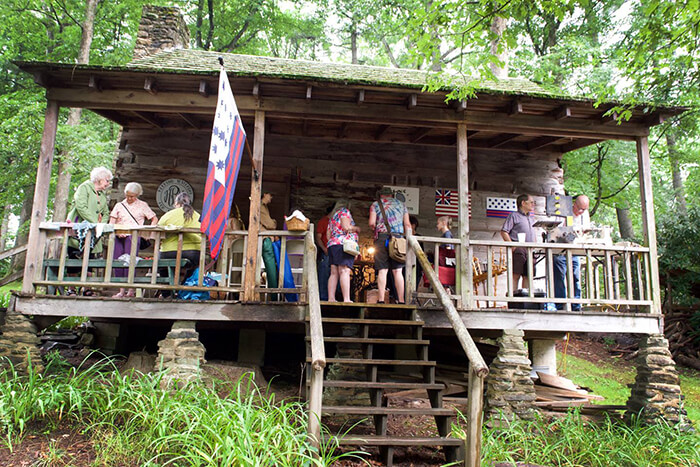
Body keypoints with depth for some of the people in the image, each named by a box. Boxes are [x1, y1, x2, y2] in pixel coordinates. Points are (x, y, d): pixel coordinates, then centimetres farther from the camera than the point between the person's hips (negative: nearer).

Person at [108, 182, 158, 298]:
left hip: (134, 236, -3)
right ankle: (121, 290, 0)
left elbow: (155, 219, 10)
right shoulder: (119, 205, 18)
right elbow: (111, 223, 11)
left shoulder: (142, 205, 12)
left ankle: (131, 289, -9)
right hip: (119, 237, 3)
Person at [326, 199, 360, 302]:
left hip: (332, 245, 8)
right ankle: (346, 299, -23)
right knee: (344, 271, -15)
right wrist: (356, 228, 6)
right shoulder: (344, 211, 5)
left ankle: (331, 298, -5)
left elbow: (328, 235, 24)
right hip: (343, 244, -8)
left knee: (334, 273, 2)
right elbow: (346, 227, -10)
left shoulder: (332, 216, 27)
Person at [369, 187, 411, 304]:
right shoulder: (401, 205, 19)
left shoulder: (375, 204, 12)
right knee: (397, 271, 0)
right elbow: (407, 224, 11)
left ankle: (381, 299, -6)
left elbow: (372, 223, -1)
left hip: (382, 237, -1)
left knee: (382, 270, -2)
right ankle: (401, 300, -4)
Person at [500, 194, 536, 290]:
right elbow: (504, 232, -6)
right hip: (518, 249, -7)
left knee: (528, 275, 3)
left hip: (530, 250, 7)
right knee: (515, 275, -9)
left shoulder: (532, 218, 25)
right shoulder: (514, 216, 2)